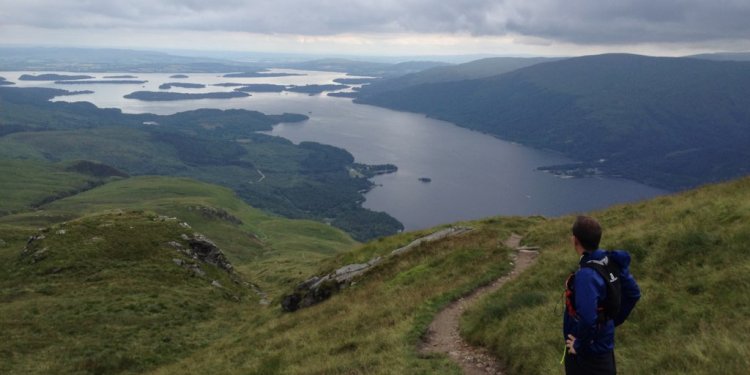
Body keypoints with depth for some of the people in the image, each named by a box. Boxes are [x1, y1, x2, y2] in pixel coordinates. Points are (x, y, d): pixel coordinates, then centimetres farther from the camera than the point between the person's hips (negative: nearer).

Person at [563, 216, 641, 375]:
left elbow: (587, 320, -39)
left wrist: (579, 346, -22)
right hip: (604, 341, 8)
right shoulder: (611, 261, -5)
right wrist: (614, 320, 12)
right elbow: (633, 293, 8)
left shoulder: (586, 274, -32)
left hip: (590, 349, -8)